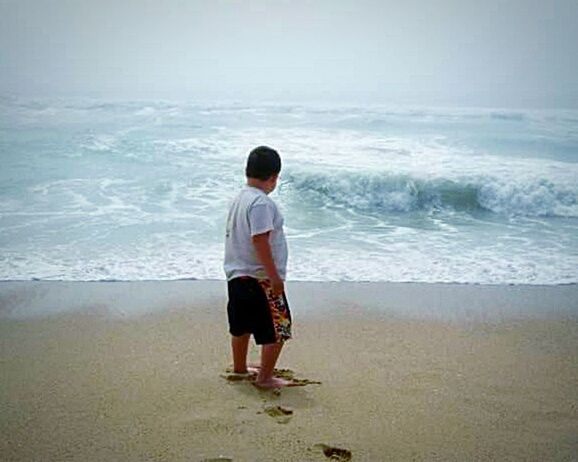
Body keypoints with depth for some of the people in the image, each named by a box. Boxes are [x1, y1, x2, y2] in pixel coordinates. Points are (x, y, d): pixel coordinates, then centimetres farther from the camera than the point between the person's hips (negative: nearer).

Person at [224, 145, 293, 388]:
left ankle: (239, 367, 38)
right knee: (278, 329, 1)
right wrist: (275, 277, -21)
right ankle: (265, 377, 6)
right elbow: (260, 241, -25)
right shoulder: (261, 203, -20)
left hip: (237, 275, 10)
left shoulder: (239, 198, 9)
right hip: (260, 279, -10)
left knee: (242, 325, 23)